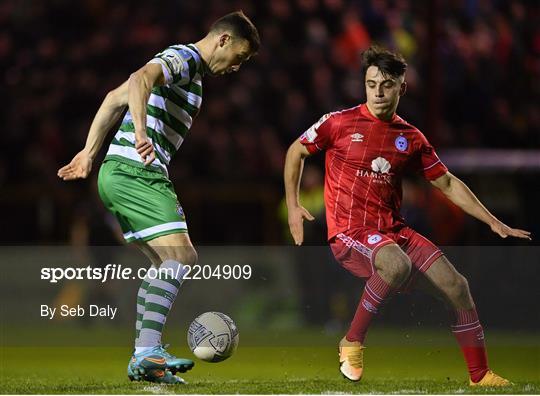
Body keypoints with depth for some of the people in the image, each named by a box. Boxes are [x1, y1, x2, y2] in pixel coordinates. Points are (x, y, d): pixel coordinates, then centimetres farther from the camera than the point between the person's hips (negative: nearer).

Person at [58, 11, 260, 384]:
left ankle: (144, 357, 7)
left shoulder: (187, 66, 25)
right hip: (138, 172, -10)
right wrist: (141, 133, -39)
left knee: (168, 264, 10)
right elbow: (140, 80, -28)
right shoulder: (185, 58, -6)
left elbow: (115, 98, 28)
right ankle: (148, 352, -24)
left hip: (119, 173, 10)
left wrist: (89, 153, 26)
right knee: (180, 257, -17)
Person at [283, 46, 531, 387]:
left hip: (394, 231, 5)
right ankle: (352, 343, -20)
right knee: (397, 265, -37)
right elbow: (296, 151, 11)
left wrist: (494, 223, 12)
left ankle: (481, 376, 7)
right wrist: (293, 207, 4)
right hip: (350, 232, -5)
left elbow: (448, 183, 16)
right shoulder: (340, 123, -2)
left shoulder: (411, 138, 9)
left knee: (456, 286, -6)